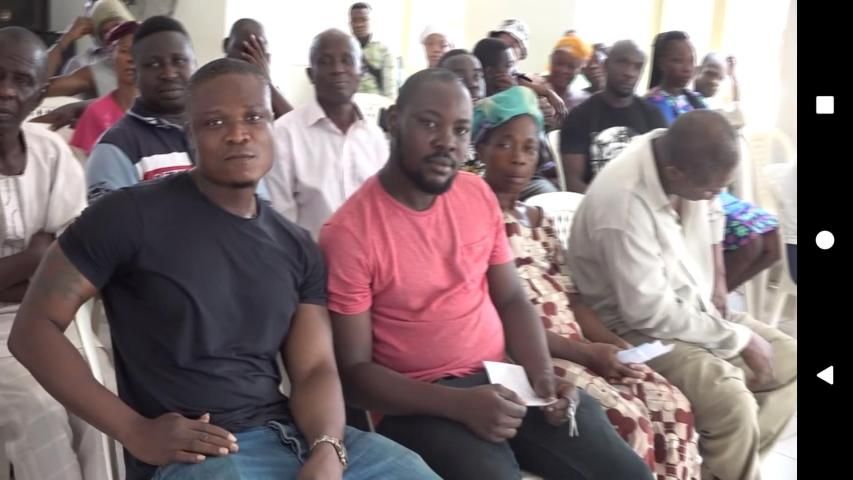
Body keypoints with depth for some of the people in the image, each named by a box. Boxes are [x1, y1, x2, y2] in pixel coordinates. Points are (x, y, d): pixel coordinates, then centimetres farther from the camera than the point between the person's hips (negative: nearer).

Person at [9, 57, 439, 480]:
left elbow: (315, 369, 5)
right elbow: (35, 326, -5)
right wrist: (134, 431, -14)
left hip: (293, 433, 5)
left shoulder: (297, 248, 10)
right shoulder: (133, 216, -5)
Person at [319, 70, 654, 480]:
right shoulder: (348, 233, -13)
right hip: (419, 403, -5)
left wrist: (542, 373, -6)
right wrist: (458, 404, -24)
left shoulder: (478, 195, 5)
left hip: (503, 378, 5)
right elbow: (353, 372, -13)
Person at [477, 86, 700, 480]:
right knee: (626, 421, -22)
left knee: (671, 405, -7)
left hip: (573, 347, 8)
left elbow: (568, 297, 13)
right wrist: (584, 351, -17)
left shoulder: (536, 219, 18)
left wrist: (612, 343, -5)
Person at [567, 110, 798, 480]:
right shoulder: (623, 202, -32)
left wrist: (716, 277, 8)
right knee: (734, 404, -28)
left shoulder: (693, 162, -8)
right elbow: (651, 313, -28)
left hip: (693, 307, 9)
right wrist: (739, 338, -19)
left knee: (790, 361, 4)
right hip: (638, 327, -9)